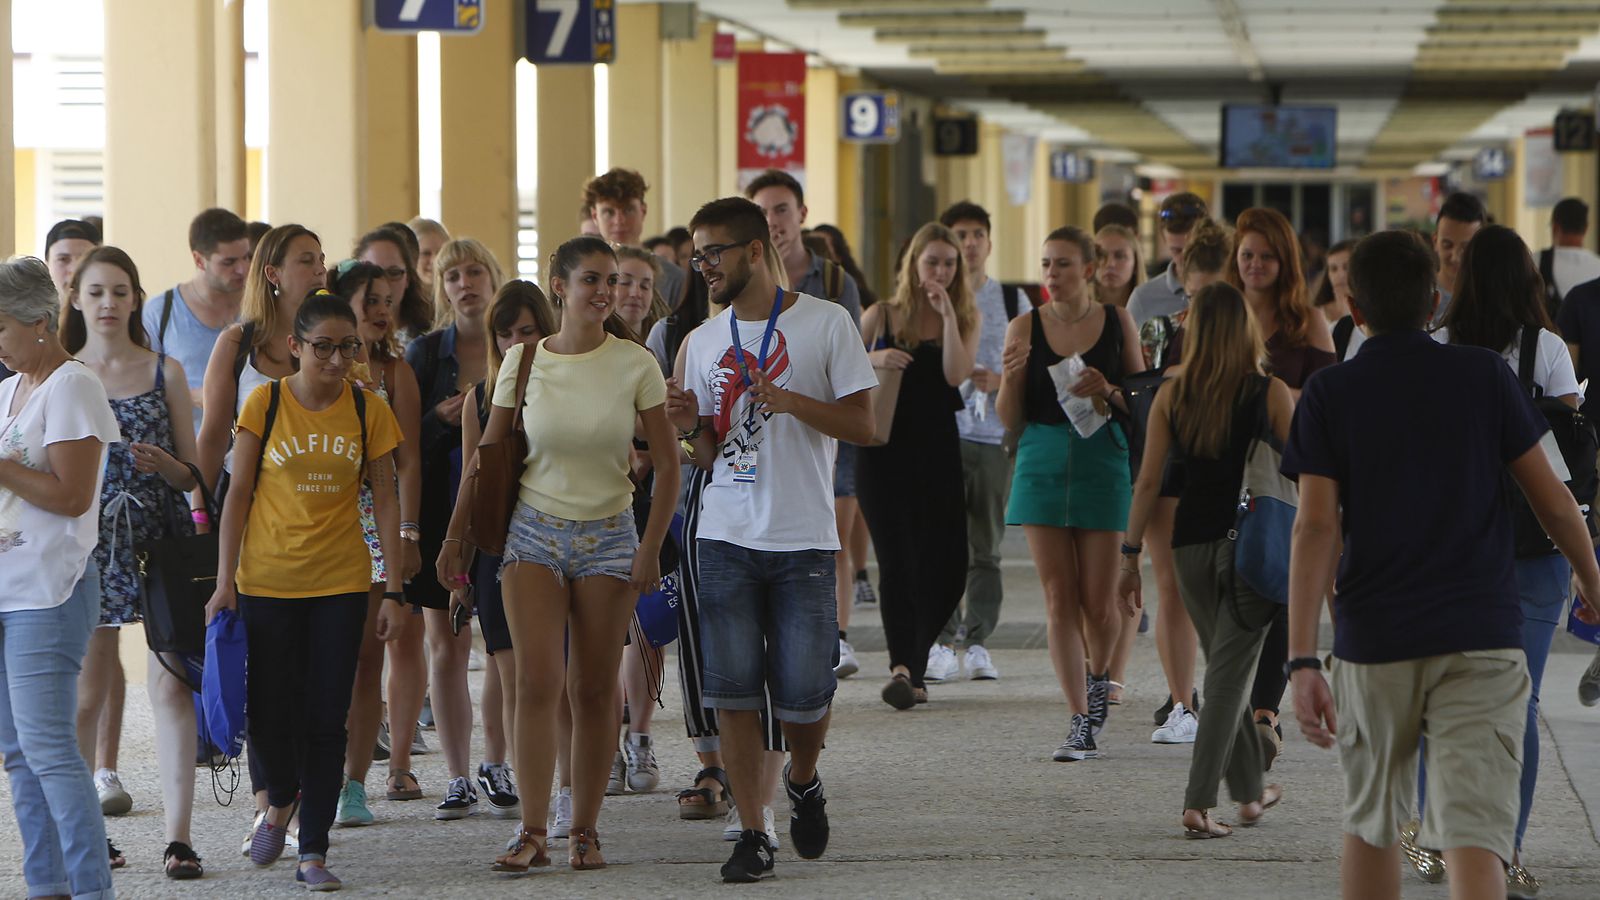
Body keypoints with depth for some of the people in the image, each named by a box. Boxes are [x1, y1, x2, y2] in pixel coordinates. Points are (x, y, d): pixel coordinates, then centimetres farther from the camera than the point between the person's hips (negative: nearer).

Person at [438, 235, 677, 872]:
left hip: (608, 537, 0)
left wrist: (651, 547, -8)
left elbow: (667, 465, -1)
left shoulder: (636, 366, -4)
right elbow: (486, 458, 8)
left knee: (594, 689, 2)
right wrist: (455, 539, 8)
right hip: (535, 532, 0)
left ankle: (585, 830, 9)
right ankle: (532, 833, -12)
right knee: (537, 682, -10)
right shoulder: (523, 362, -1)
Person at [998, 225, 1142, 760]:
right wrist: (1011, 379, -15)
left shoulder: (1117, 323, 3)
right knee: (1060, 600, -3)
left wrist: (1109, 391, -12)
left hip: (1102, 462, -1)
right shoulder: (1025, 328, 3)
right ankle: (1081, 723, 1)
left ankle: (1099, 677, 32)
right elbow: (1010, 421, 4)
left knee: (1098, 604, 0)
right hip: (1042, 466, 1)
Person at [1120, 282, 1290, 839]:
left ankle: (1249, 793, 29)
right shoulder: (1270, 394, -5)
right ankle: (1198, 805, -10)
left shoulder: (1171, 396, 1)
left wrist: (1130, 553, 5)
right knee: (1229, 673, -1)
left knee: (1225, 666, 18)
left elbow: (1149, 480, 0)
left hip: (1191, 542, 3)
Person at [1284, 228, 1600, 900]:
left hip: (1374, 642, 1)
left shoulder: (1330, 393, 0)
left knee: (1369, 822, 21)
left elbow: (1316, 527, -9)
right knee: (1475, 833, -11)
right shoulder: (1485, 376, 3)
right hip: (1483, 639, -1)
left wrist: (1302, 661, -13)